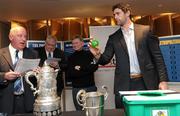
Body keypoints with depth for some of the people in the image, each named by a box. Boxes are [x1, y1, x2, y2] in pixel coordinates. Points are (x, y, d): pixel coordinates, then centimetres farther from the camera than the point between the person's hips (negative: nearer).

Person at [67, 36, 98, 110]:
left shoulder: (89, 54, 4)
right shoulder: (71, 58, 8)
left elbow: (95, 66, -9)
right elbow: (69, 74, -2)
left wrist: (81, 68, -9)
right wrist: (86, 70, -11)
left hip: (90, 87, -1)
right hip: (76, 89, 1)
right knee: (79, 111, 8)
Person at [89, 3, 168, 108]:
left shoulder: (145, 30, 4)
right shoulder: (113, 38, 9)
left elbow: (157, 56, 1)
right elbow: (106, 59, 6)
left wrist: (163, 80, -6)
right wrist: (98, 55, -17)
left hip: (146, 82, -1)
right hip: (124, 85, 1)